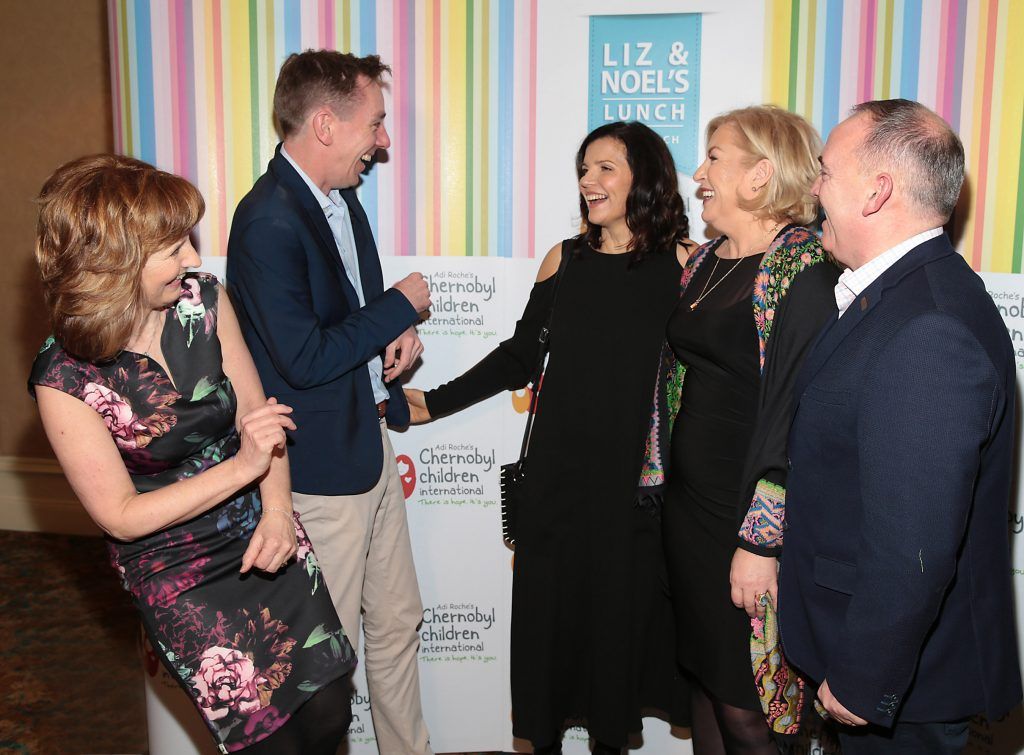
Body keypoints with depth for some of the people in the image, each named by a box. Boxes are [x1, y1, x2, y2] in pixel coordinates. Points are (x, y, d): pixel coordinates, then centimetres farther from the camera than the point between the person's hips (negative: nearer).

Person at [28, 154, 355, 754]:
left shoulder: (204, 300, -9)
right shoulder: (65, 379, -20)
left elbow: (257, 412, -2)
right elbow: (121, 516, -16)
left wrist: (278, 512, -17)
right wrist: (243, 466, -24)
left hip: (265, 532, 4)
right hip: (182, 580, -4)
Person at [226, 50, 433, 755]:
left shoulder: (342, 197, 7)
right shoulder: (269, 221, -22)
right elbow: (304, 359, -25)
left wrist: (400, 334, -3)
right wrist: (401, 307, -14)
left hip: (372, 441, 9)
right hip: (322, 465, -9)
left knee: (398, 622, 21)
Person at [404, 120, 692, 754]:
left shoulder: (682, 261, -3)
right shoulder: (565, 260, 5)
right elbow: (518, 358, 8)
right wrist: (433, 403, 6)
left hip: (640, 475, -2)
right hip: (560, 470, 2)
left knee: (624, 606, 10)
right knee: (550, 605, 10)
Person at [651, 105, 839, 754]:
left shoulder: (805, 269, -16)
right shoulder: (705, 263, 10)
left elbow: (801, 416, -20)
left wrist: (760, 542, -20)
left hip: (751, 521, -8)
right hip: (687, 506, 8)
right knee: (704, 675, 20)